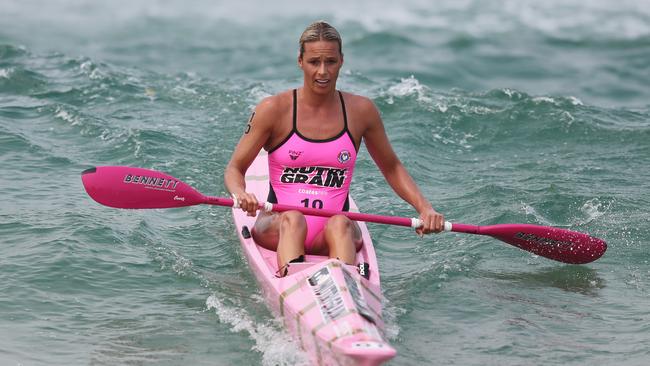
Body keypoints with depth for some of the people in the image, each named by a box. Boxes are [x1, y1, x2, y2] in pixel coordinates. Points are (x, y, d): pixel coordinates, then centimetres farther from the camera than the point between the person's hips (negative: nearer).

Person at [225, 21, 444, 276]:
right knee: (292, 220, -35)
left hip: (335, 233, 1)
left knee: (340, 225, -34)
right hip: (277, 227, -1)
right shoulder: (274, 109, 0)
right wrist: (241, 195, -22)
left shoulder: (361, 111, 6)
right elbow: (235, 169, 2)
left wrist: (424, 207, 2)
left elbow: (392, 168, 18)